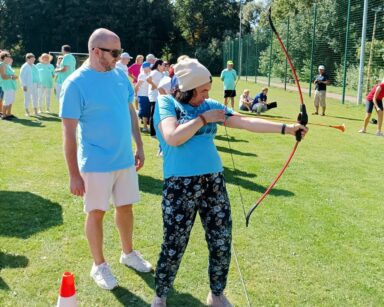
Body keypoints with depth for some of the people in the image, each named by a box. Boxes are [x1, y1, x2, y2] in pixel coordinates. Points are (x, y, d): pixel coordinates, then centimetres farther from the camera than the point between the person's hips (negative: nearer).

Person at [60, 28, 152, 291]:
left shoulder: (120, 76, 1)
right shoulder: (76, 83, -16)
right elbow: (69, 133, -15)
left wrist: (139, 147, 12)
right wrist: (74, 174, -15)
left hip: (125, 159, 5)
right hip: (96, 164, -5)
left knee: (126, 207, 18)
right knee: (97, 212, 8)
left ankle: (128, 253, 39)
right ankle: (99, 265, 27)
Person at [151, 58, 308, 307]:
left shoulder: (210, 106, 9)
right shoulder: (166, 103, -3)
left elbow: (247, 122, 3)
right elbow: (172, 137, -18)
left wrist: (286, 128, -3)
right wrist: (203, 119, -11)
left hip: (214, 181, 5)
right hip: (180, 185, -5)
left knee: (222, 242, 9)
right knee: (174, 245, 3)